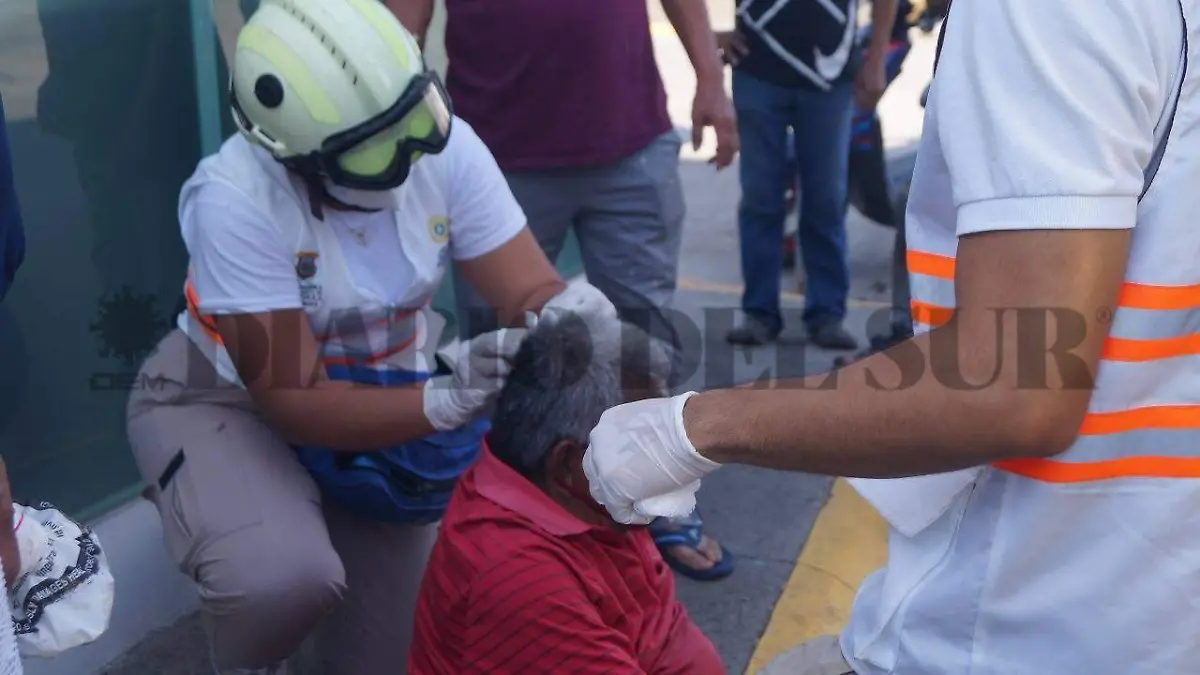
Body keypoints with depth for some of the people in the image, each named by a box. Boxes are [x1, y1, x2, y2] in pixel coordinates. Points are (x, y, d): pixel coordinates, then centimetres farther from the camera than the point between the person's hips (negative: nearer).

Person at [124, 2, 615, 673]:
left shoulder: (445, 147, -24)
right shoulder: (236, 199, -33)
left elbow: (530, 290, -21)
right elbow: (295, 400, -32)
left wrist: (568, 314, -46)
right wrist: (447, 399, -47)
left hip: (386, 390, 4)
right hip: (229, 397, -3)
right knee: (285, 577, -33)